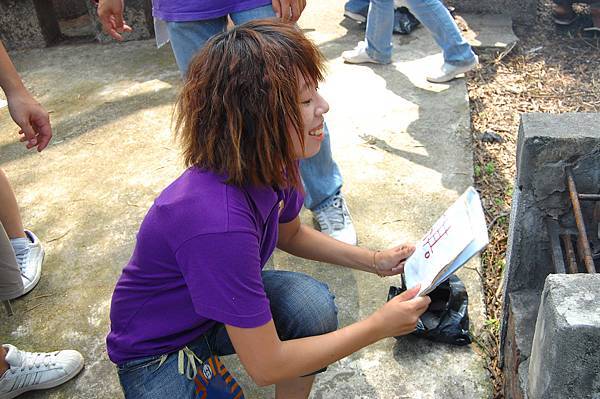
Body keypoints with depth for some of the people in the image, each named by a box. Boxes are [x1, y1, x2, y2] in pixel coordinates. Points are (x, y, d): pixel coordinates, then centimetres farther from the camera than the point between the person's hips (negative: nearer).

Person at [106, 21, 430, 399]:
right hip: (156, 349, -6)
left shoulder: (274, 162, -15)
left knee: (314, 304, -19)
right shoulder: (218, 221, -40)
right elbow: (266, 365, -29)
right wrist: (379, 326, -21)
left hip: (223, 301, 6)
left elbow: (291, 234, 9)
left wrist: (375, 261, -1)